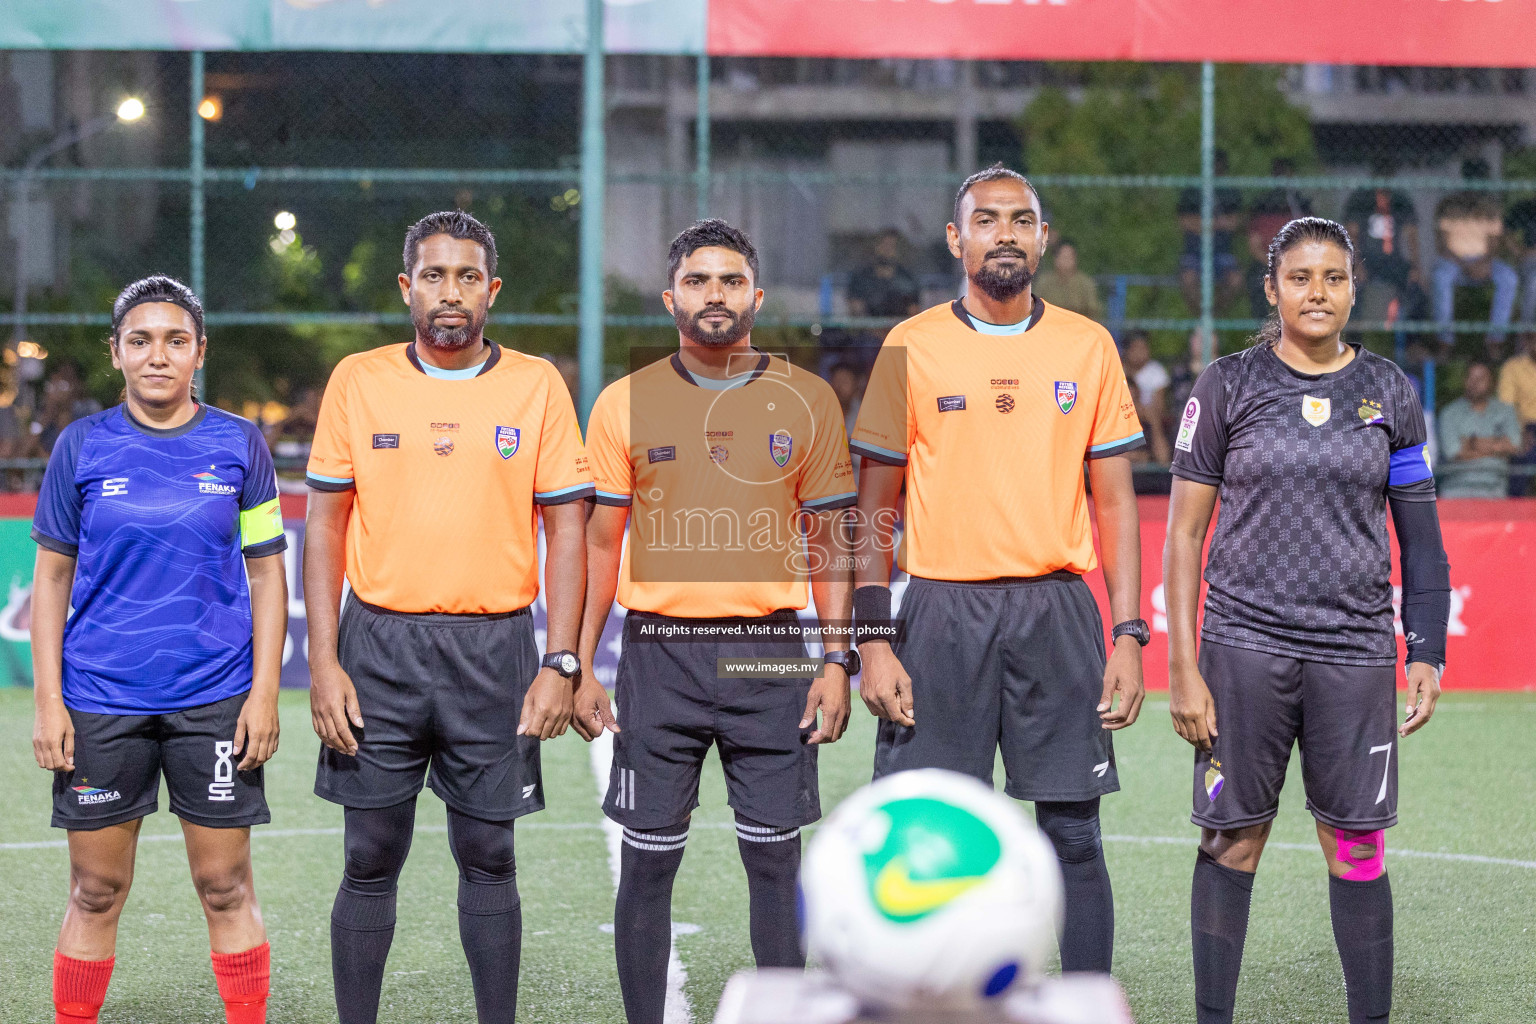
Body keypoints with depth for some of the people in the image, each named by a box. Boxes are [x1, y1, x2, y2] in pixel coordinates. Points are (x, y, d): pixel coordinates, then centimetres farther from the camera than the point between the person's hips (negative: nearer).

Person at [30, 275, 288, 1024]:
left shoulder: (238, 445, 3)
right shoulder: (83, 446, 2)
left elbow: (266, 574, 6)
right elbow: (52, 578, 6)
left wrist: (264, 691, -1)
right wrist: (48, 700, -1)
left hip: (214, 700, 0)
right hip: (101, 701, 0)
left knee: (226, 888, 3)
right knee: (96, 893, 5)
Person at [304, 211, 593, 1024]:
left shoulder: (537, 386, 3)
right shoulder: (357, 382, 4)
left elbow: (566, 530, 2)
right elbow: (324, 525, 5)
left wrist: (559, 665, -6)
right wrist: (323, 661, -3)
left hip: (495, 651, 0)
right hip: (380, 645, 0)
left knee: (487, 859, 5)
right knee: (370, 861, 4)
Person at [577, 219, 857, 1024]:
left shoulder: (806, 401, 5)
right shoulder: (626, 404, 4)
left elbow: (828, 539, 8)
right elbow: (600, 541, 7)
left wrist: (837, 661, 0)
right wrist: (581, 666, 1)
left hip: (770, 654, 0)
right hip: (660, 650, 0)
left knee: (776, 859, 1)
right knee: (648, 861, 2)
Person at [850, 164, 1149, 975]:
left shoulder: (1087, 347, 7)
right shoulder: (912, 347, 3)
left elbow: (1115, 503, 8)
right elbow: (874, 508, 5)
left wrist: (1129, 637, -1)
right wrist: (872, 638, -4)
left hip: (1058, 608, 1)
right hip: (942, 611, -1)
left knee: (1073, 834, 1)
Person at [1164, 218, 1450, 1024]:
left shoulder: (1389, 393, 7)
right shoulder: (1228, 385, 1)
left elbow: (1420, 536, 12)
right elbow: (1184, 534, 2)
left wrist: (1426, 654, 5)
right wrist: (1182, 667, -4)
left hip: (1354, 651, 1)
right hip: (1244, 646, -1)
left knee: (1356, 848, 2)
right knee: (1232, 839, 2)